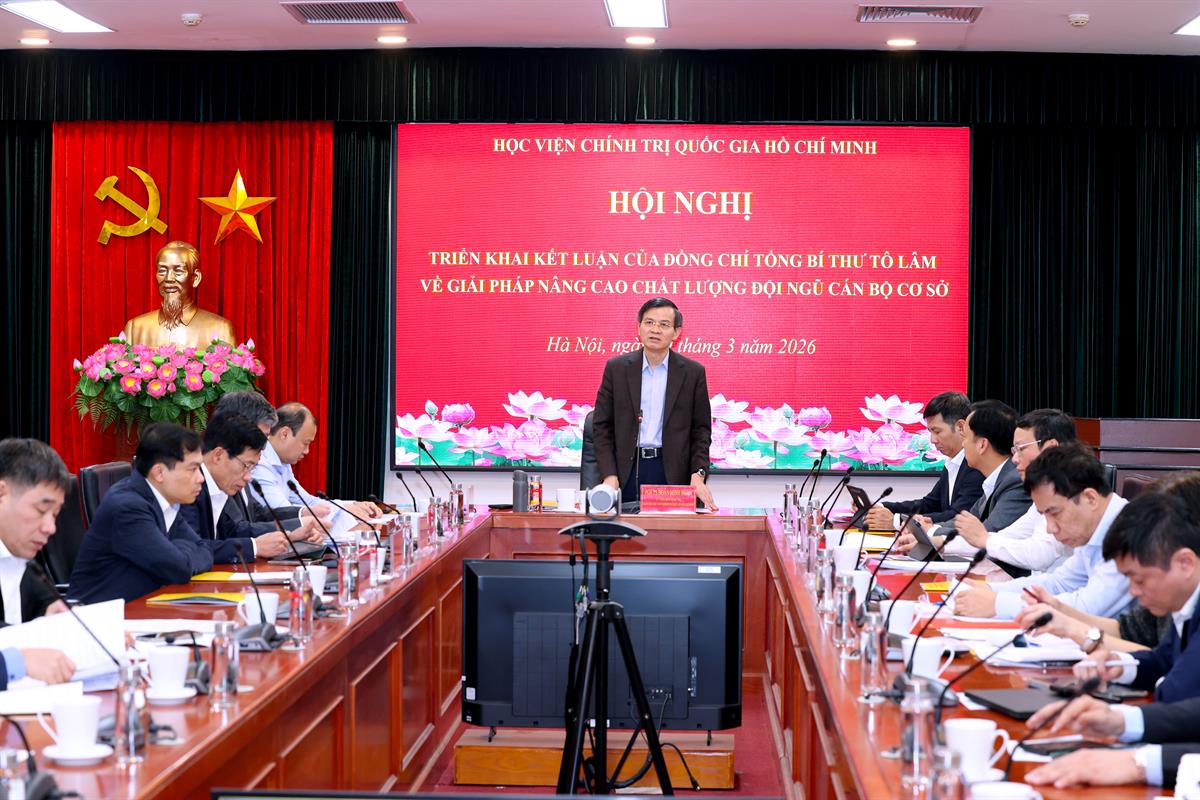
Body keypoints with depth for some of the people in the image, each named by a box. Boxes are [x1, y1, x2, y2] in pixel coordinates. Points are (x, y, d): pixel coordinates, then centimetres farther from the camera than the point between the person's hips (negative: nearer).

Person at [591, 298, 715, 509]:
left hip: (672, 473, 0)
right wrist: (609, 475, -7)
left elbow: (701, 429, 6)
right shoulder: (616, 368, 5)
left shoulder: (693, 372, 5)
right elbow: (601, 426, 4)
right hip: (627, 470, 0)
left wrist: (698, 474, -8)